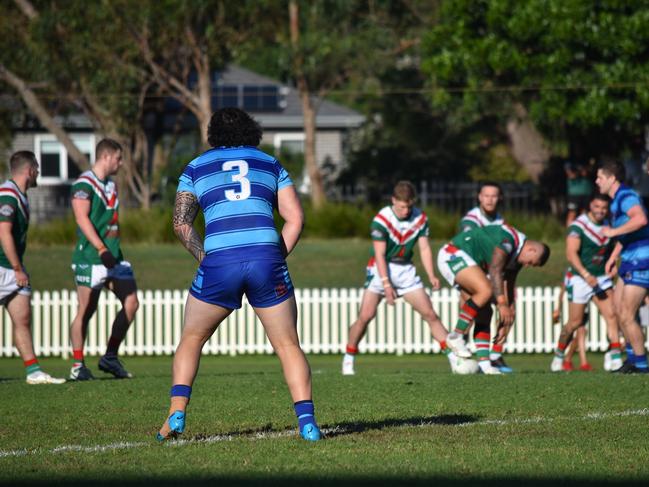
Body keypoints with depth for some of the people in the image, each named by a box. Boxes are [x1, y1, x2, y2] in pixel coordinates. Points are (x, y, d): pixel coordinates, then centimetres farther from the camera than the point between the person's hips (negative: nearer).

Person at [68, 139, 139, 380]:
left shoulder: (111, 185, 18)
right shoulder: (84, 185, -11)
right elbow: (82, 218, -21)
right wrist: (102, 249, -29)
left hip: (113, 257, 9)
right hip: (90, 258, -9)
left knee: (131, 302, 2)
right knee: (86, 311, -4)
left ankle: (110, 357, 9)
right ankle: (78, 365, 3)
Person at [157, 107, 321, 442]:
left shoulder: (196, 168, 18)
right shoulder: (271, 165, 20)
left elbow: (181, 223, 8)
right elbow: (295, 218, 11)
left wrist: (206, 260, 10)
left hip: (218, 262, 0)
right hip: (265, 259, 0)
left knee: (191, 340, 18)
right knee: (288, 346, 8)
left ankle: (176, 414, 4)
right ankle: (307, 422, -4)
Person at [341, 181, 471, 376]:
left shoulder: (420, 218, -3)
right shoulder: (381, 220, -17)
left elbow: (424, 248, -1)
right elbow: (380, 254, -18)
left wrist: (431, 276, -14)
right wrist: (386, 284, -24)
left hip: (405, 269, 4)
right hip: (380, 270, -4)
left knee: (430, 314, -3)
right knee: (366, 315, -14)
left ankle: (454, 355, -3)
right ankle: (348, 360, 1)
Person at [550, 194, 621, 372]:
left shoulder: (606, 226, 5)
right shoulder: (578, 226, -16)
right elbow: (571, 253, -27)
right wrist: (586, 275, -36)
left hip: (601, 278, 5)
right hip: (579, 279, -5)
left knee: (611, 315, -11)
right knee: (575, 322, 1)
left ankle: (616, 359, -14)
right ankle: (558, 357, 22)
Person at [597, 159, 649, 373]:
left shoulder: (626, 196, -17)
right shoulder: (617, 199, 16)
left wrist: (613, 232, -31)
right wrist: (613, 257, 28)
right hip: (630, 261, 11)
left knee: (626, 316, -8)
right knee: (618, 308, 18)